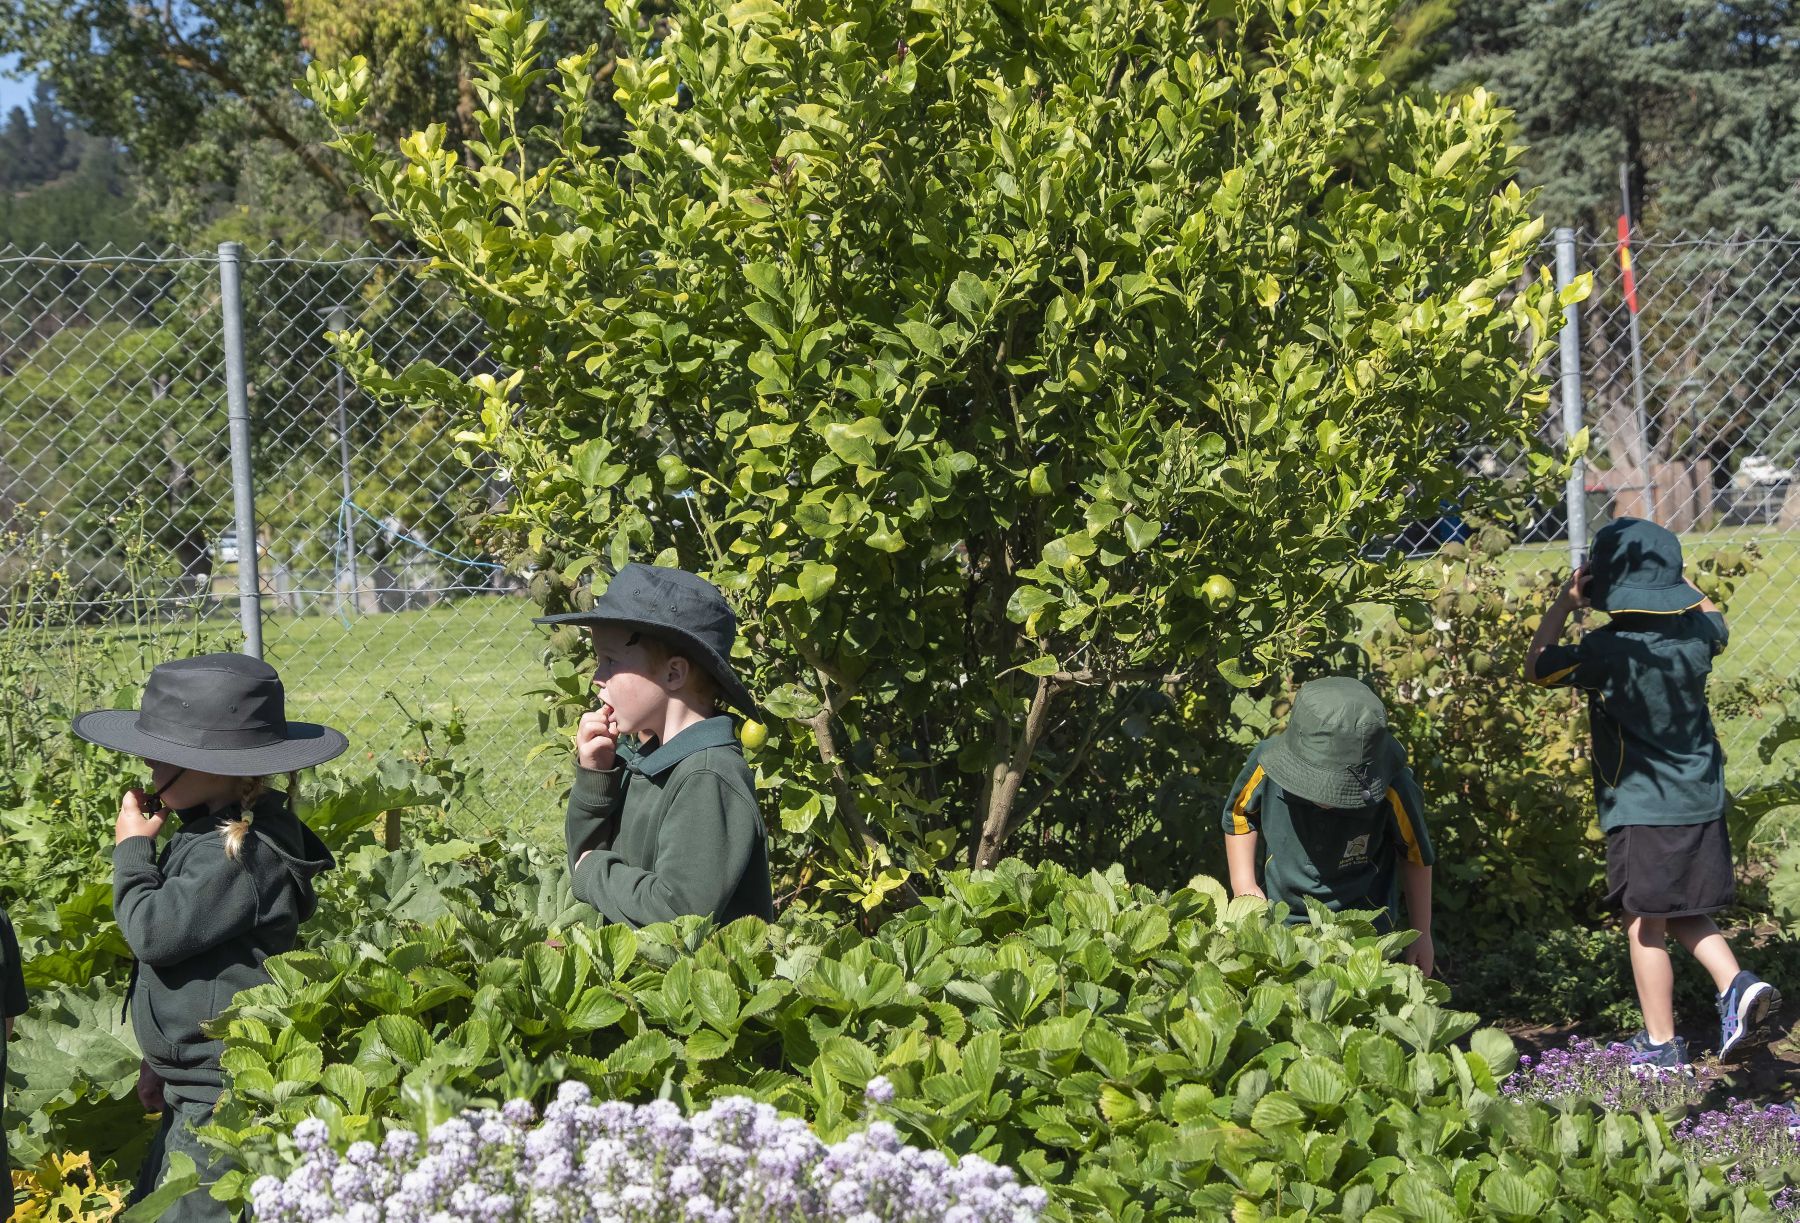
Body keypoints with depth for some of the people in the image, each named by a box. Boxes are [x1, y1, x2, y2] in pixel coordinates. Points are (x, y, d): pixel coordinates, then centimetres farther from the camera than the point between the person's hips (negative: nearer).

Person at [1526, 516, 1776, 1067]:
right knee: (1685, 914, 21)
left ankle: (1661, 1043, 9)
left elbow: (1535, 668, -3)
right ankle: (1736, 984, 0)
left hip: (1642, 809, -6)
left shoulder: (1606, 650, -18)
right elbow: (1715, 621, 26)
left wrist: (1564, 604, 1)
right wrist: (1676, 581, 29)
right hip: (1703, 800, 6)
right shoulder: (1695, 635, -1)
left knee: (1646, 924, 4)